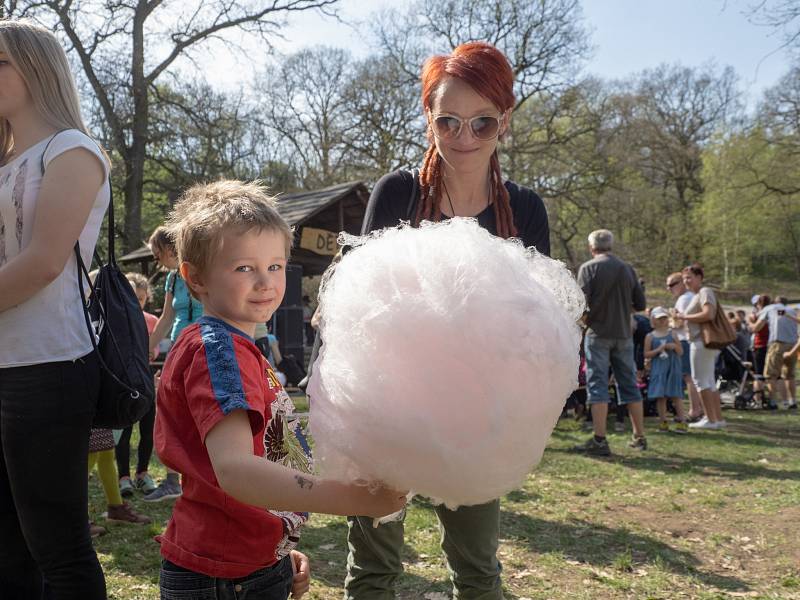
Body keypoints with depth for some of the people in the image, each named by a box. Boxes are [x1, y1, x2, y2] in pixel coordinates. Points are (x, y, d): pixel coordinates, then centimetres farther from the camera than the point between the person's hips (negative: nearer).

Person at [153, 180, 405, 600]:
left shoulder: (234, 345, 10)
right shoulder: (219, 349, -20)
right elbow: (234, 470, -35)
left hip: (251, 563, 9)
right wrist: (354, 498, -42)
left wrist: (276, 553, 13)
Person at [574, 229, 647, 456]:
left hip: (598, 333, -4)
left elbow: (581, 302, -15)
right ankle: (639, 437, 20)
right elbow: (640, 304, 9)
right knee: (629, 384, 12)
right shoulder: (628, 269, 8)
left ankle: (599, 440, -5)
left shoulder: (588, 268, -5)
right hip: (623, 334, 4)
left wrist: (586, 318, 5)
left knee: (597, 385, -2)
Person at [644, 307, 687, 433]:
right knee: (660, 396, 2)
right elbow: (646, 354, -1)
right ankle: (663, 422, 12)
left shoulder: (672, 334, 6)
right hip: (658, 370, 0)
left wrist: (674, 346, -12)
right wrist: (658, 350, -15)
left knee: (676, 395, 0)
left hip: (673, 368, 0)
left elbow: (681, 352, 8)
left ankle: (682, 422, 5)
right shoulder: (650, 336, 3)